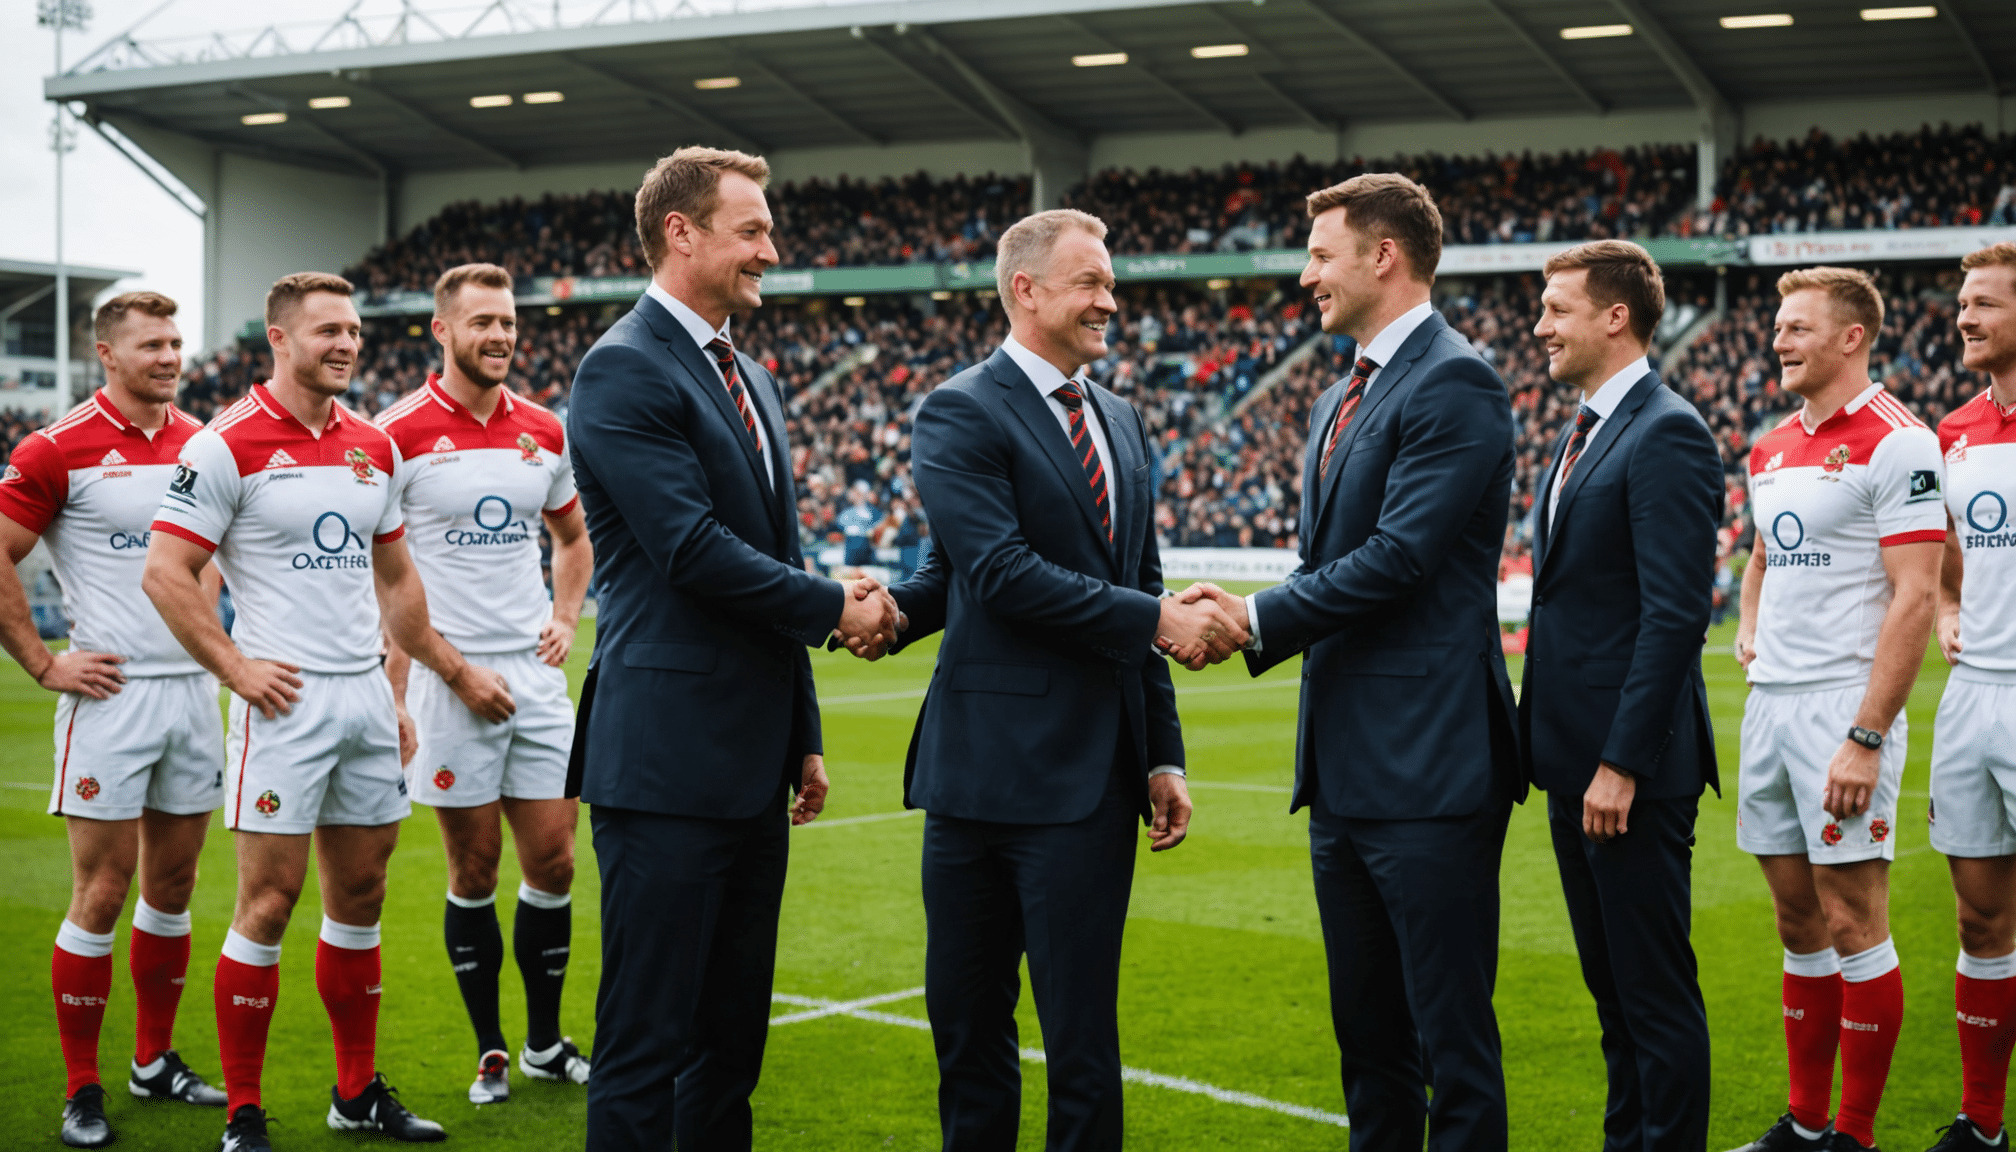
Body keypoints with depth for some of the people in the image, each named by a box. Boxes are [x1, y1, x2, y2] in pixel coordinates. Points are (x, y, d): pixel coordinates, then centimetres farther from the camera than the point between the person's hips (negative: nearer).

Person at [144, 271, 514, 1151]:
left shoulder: (375, 448, 12)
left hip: (365, 697, 6)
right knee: (268, 904, -4)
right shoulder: (228, 446, -8)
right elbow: (165, 571, -9)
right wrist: (234, 667, -14)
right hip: (285, 700, -6)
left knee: (360, 896, 11)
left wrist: (455, 671, 21)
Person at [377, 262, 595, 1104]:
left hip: (534, 675, 4)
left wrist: (565, 617, 8)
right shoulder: (401, 434, -7)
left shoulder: (544, 431, 8)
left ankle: (545, 1042, 20)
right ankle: (490, 1052, 16)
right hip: (446, 678, -4)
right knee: (474, 867, 3)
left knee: (552, 860, 5)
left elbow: (573, 536, 24)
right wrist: (395, 687, -11)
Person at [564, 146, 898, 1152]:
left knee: (733, 1032, 14)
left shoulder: (750, 379, 18)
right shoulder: (624, 370, -11)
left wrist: (804, 732, 20)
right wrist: (837, 608, -8)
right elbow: (693, 549, -19)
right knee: (649, 1034, -3)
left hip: (753, 762, 9)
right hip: (668, 758, -9)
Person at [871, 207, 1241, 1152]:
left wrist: (1163, 753, 11)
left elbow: (1140, 585, 17)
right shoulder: (958, 415, -5)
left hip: (1095, 773, 5)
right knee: (968, 1018, 8)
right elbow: (999, 572, -17)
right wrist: (1156, 620, -19)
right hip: (989, 764, -4)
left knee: (1083, 1034, 4)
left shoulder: (1121, 421, 16)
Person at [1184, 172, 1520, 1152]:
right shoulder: (1340, 400, 18)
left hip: (1429, 765, -10)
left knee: (1451, 1028, -2)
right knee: (1365, 1026, 16)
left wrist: (1261, 617, -12)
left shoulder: (1454, 384, -12)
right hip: (1345, 766, 10)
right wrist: (1251, 622, 0)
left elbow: (1399, 558, -20)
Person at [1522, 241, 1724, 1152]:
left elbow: (1676, 614, -20)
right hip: (1575, 759, 10)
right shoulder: (1583, 435, 16)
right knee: (1610, 985, 16)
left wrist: (1621, 763, -22)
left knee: (1657, 991, -1)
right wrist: (1545, 740, 15)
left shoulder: (1667, 435, -14)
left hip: (1633, 766, -10)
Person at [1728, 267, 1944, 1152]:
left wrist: (1866, 737, -20)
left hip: (1841, 707, -8)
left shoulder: (1894, 442, -10)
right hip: (1770, 704, 8)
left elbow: (1914, 596, -16)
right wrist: (1748, 627, 9)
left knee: (1854, 927, -3)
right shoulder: (1771, 449, 14)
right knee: (1799, 924, 12)